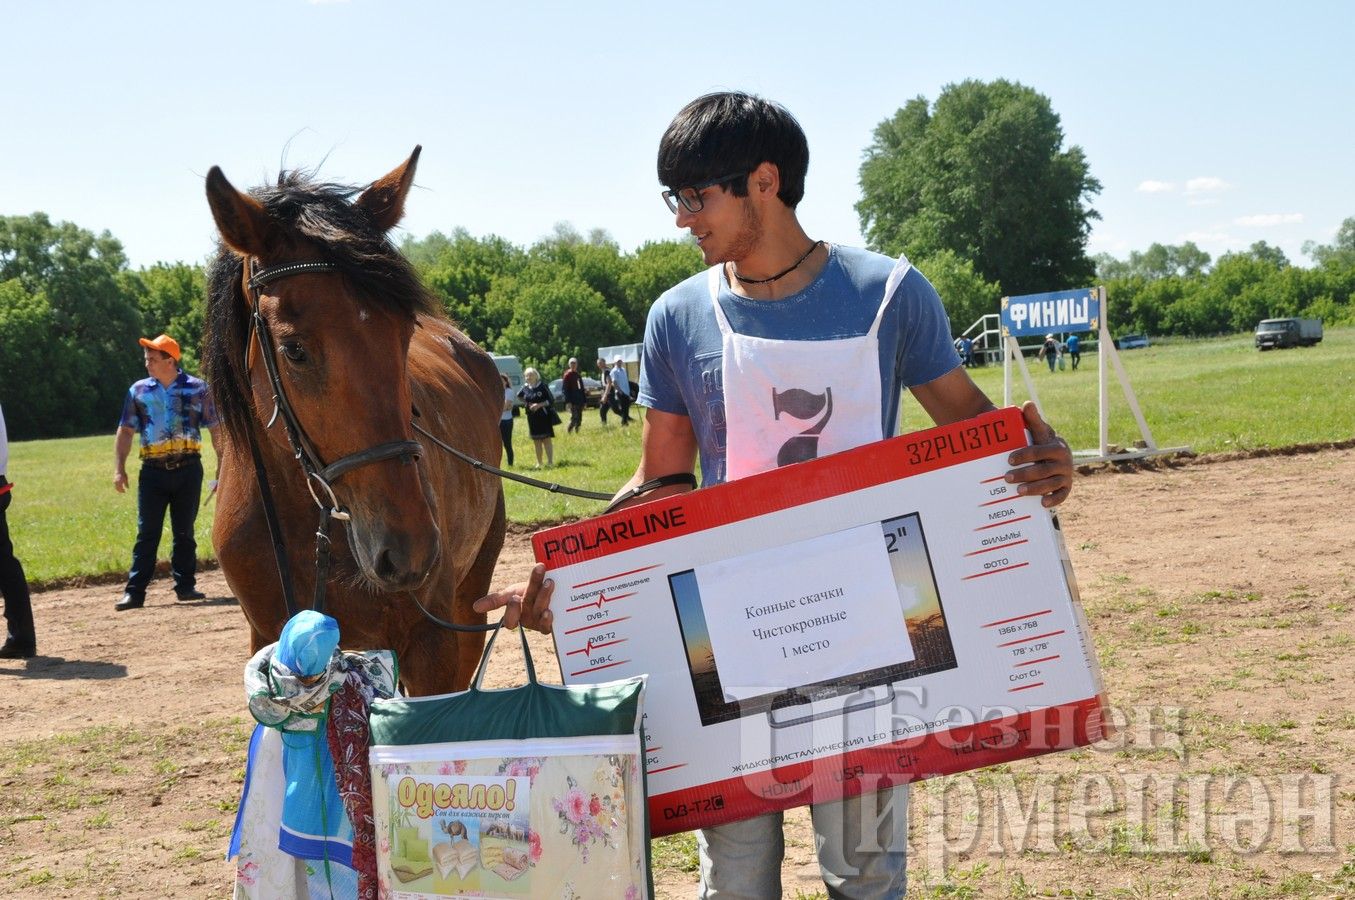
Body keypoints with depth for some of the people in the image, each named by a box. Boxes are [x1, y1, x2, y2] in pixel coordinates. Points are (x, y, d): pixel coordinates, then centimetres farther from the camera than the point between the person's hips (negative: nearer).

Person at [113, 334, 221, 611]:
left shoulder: (198, 388, 3)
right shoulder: (139, 391, 7)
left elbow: (216, 429, 4)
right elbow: (126, 431, 8)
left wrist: (222, 468, -1)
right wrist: (119, 468, 0)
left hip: (188, 468, -1)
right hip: (153, 471, 1)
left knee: (184, 532, 7)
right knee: (146, 533, -2)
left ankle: (185, 585, 16)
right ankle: (134, 591, -1)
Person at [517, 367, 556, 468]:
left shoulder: (542, 386, -9)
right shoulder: (525, 388, 4)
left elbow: (551, 400, -10)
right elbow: (519, 396, 24)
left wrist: (539, 405, -19)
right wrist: (526, 403, 7)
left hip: (544, 417, -5)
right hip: (532, 417, 5)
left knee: (547, 439, -6)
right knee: (536, 441, 9)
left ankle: (550, 461, -4)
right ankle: (539, 463, 17)